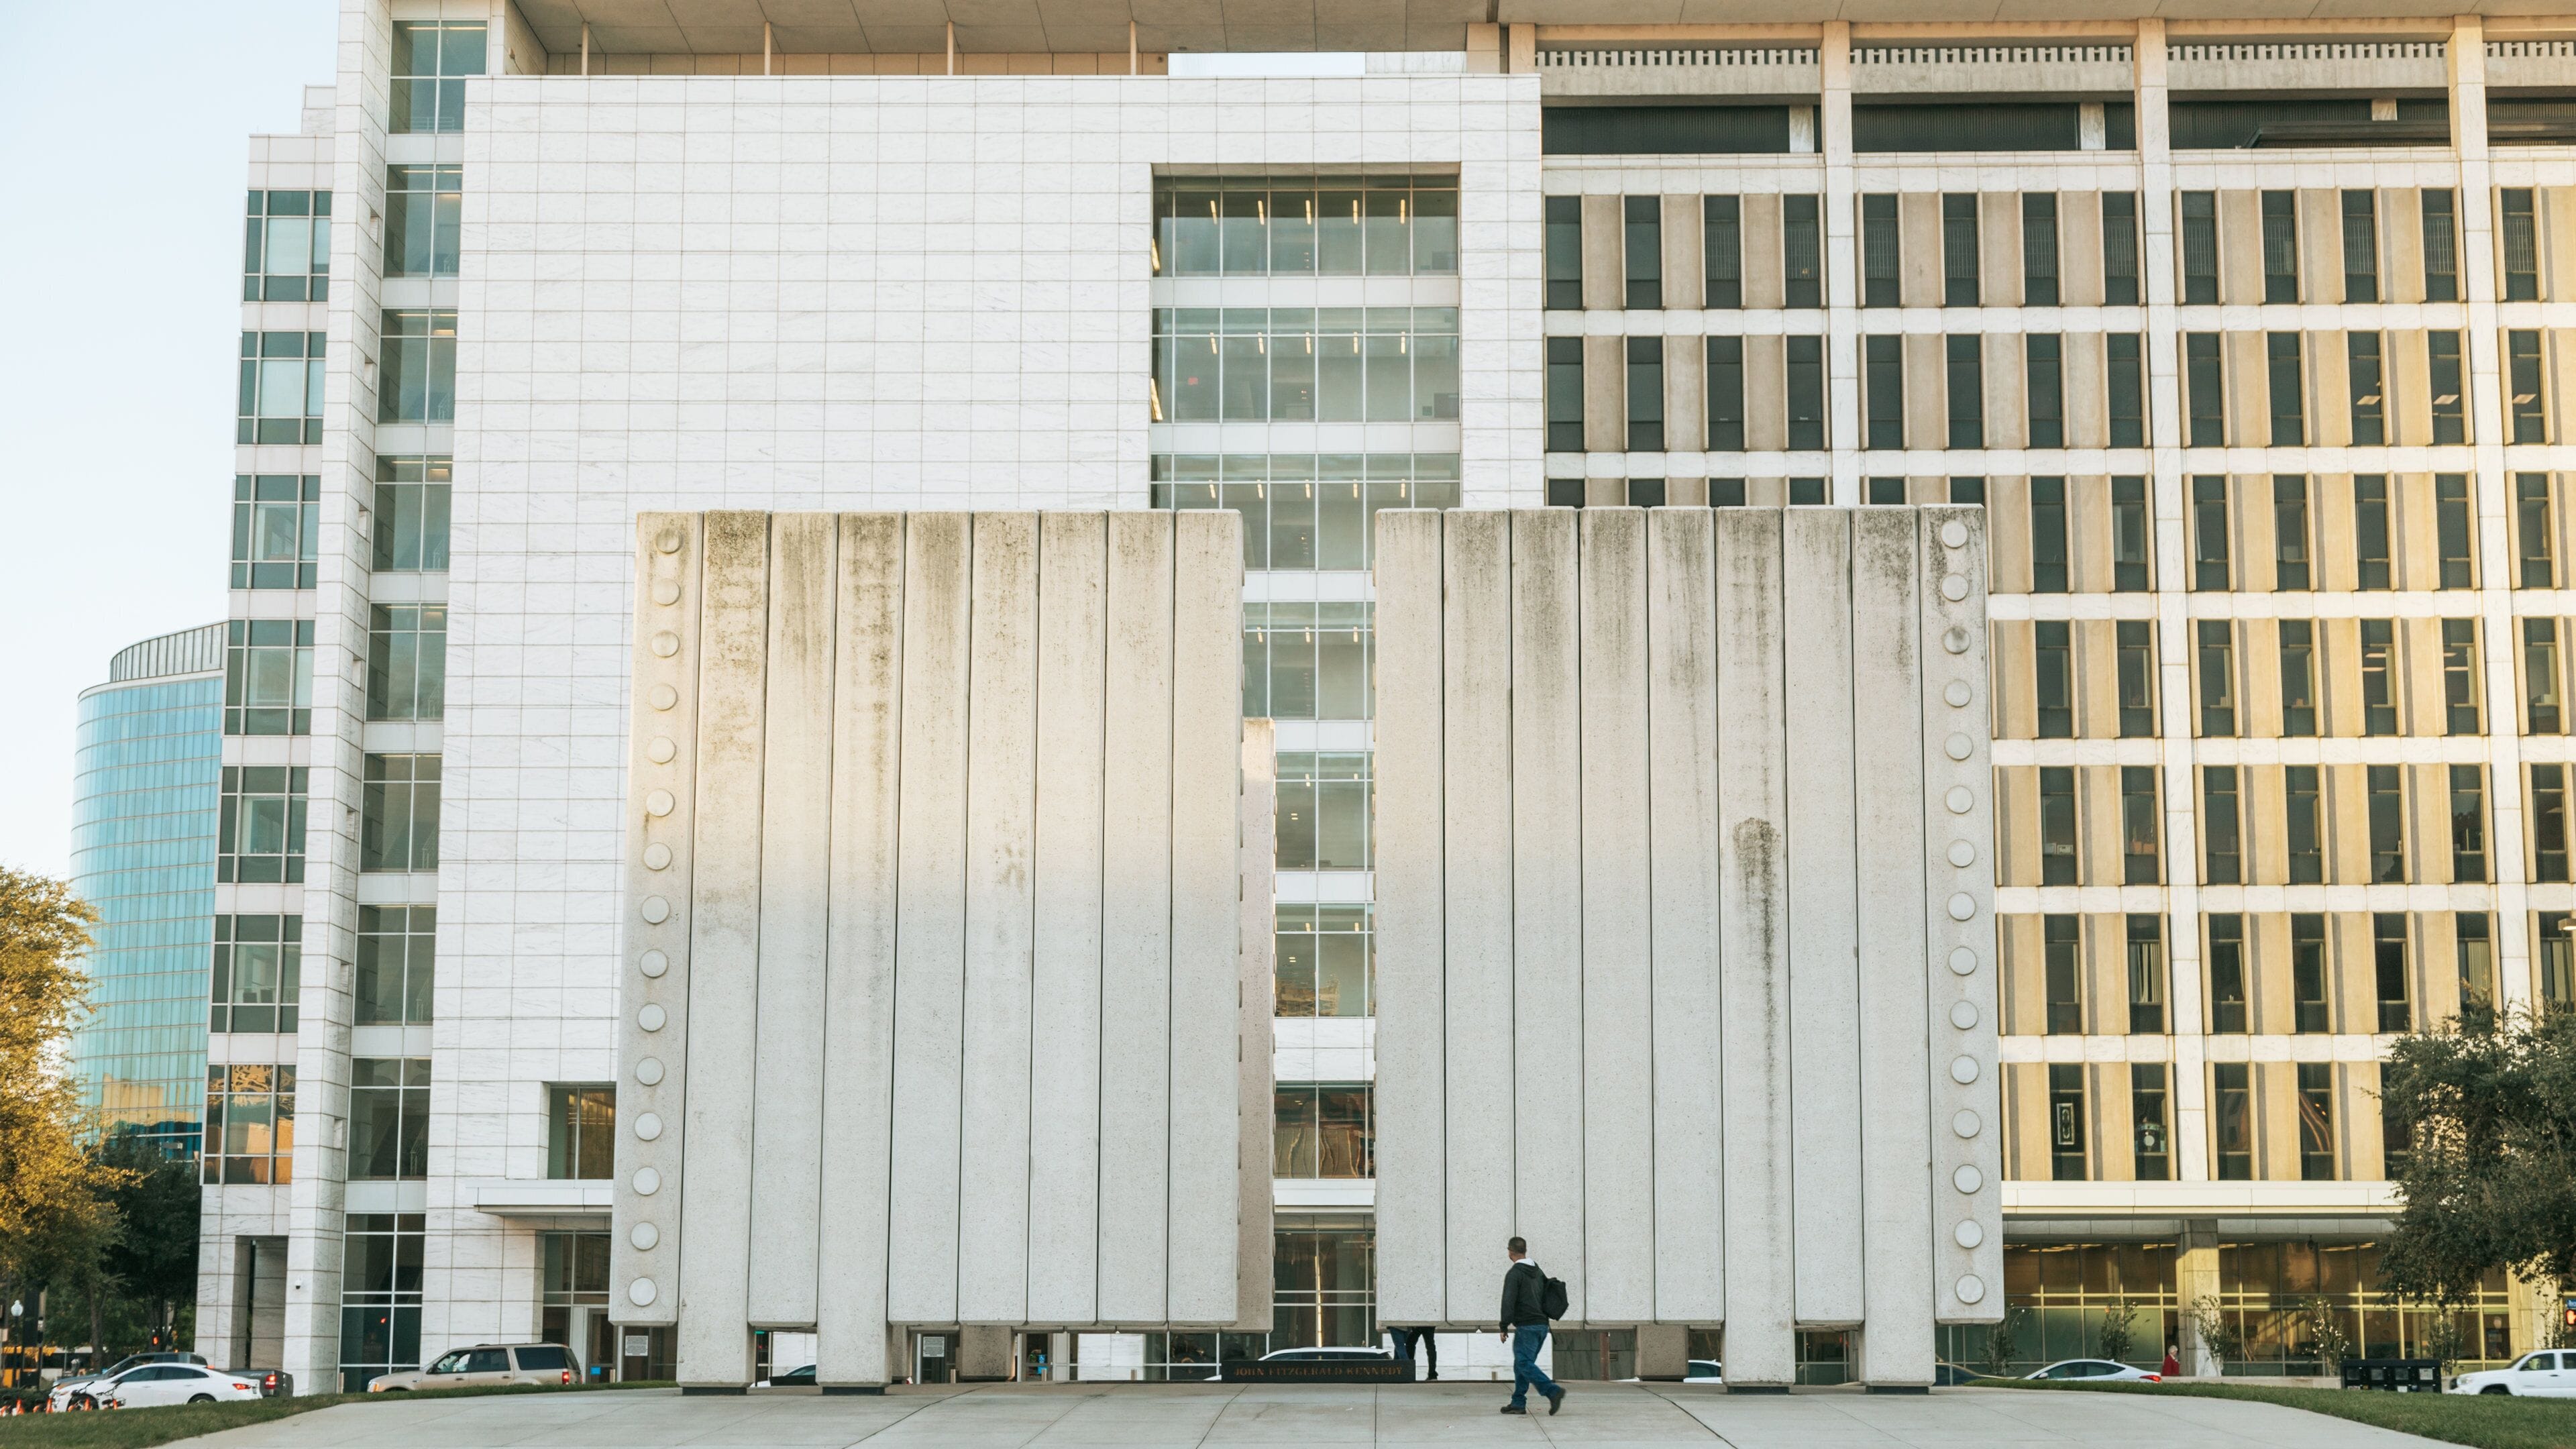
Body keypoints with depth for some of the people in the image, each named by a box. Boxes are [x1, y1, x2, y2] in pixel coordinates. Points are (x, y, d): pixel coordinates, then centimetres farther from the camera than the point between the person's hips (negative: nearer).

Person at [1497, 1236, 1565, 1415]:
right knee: (1521, 1364, 14)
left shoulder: (1514, 1273, -10)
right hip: (1542, 1325, 9)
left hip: (1526, 1326, -9)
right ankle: (1518, 1403, 11)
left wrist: (1504, 1327, -14)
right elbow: (1547, 1297, 21)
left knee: (1524, 1364, -11)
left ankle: (1553, 1391, -25)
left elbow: (1508, 1301, -16)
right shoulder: (1538, 1272, 17)